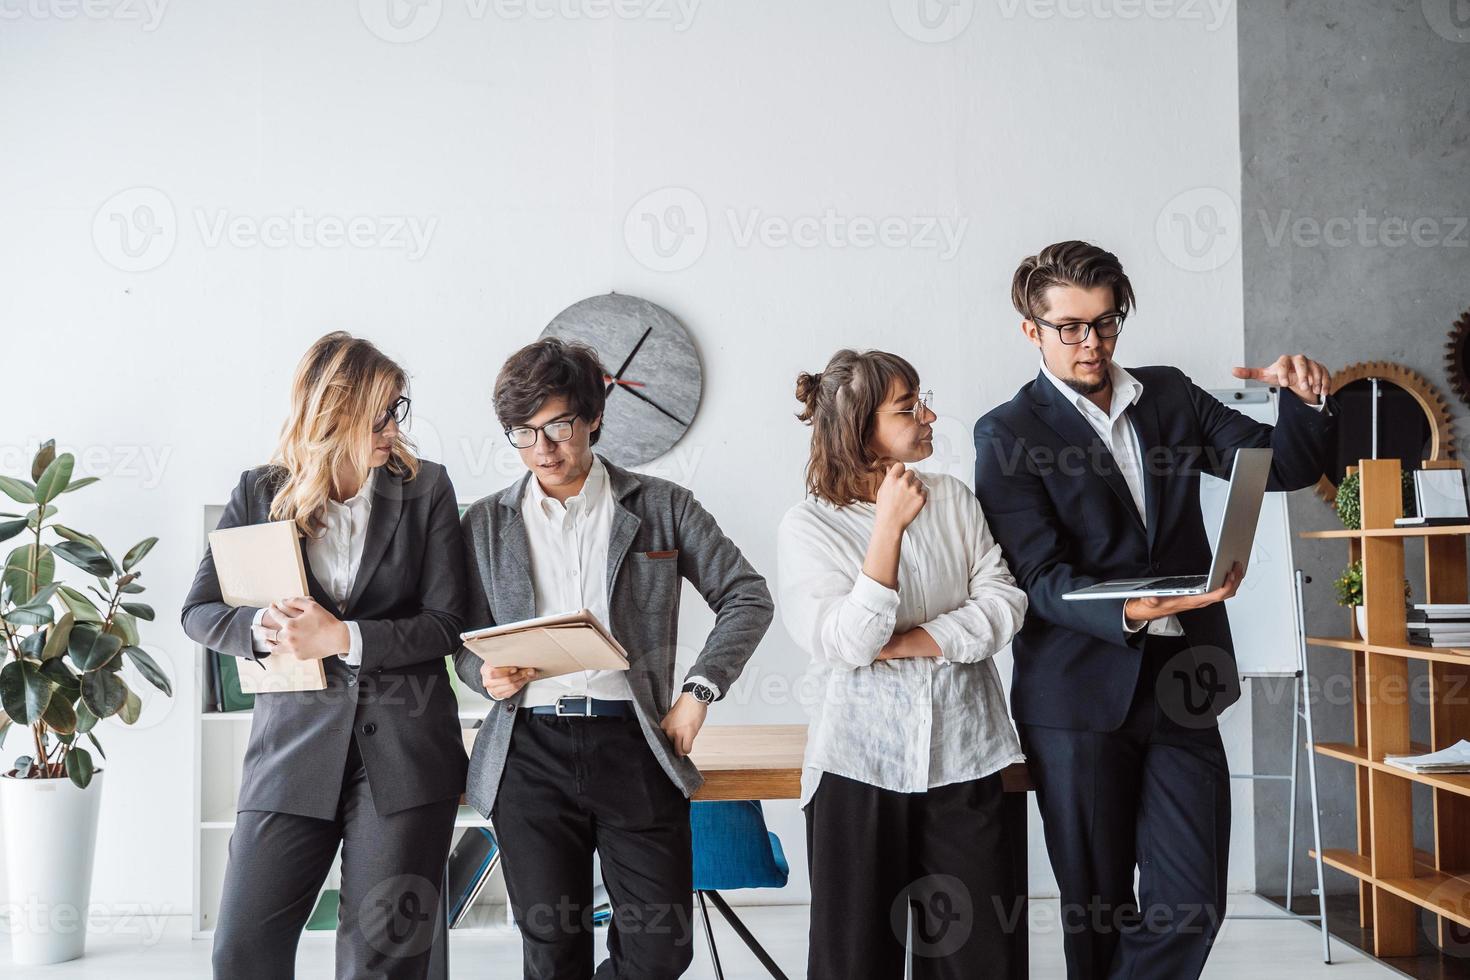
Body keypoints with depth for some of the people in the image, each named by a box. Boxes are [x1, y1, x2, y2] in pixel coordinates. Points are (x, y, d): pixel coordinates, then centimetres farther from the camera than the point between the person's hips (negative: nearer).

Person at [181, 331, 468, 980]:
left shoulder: (425, 488, 4)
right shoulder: (262, 492, 7)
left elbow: (444, 625, -1)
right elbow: (199, 610, 7)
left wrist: (342, 637, -13)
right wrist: (260, 628, -14)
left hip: (403, 751, -1)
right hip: (294, 747, 1)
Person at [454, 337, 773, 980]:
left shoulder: (661, 507, 6)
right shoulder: (487, 523, 11)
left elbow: (745, 595, 8)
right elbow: (466, 640, 14)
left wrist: (699, 689, -2)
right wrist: (488, 675, -9)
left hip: (634, 742, -1)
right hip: (530, 752, 1)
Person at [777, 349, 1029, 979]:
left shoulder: (953, 500, 6)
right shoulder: (807, 527, -4)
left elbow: (1003, 604, -1)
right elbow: (847, 644, -14)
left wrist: (908, 643, -12)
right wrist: (890, 525, -16)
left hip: (962, 755, 3)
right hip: (860, 762, -2)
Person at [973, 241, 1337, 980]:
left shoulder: (1170, 397, 11)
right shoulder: (1009, 433, -3)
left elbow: (1284, 465, 9)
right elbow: (1040, 577, -12)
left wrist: (1306, 400, -12)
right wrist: (1130, 614, -29)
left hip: (1180, 690, 4)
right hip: (1081, 696, -4)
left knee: (1192, 903, 2)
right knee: (1097, 905, 7)